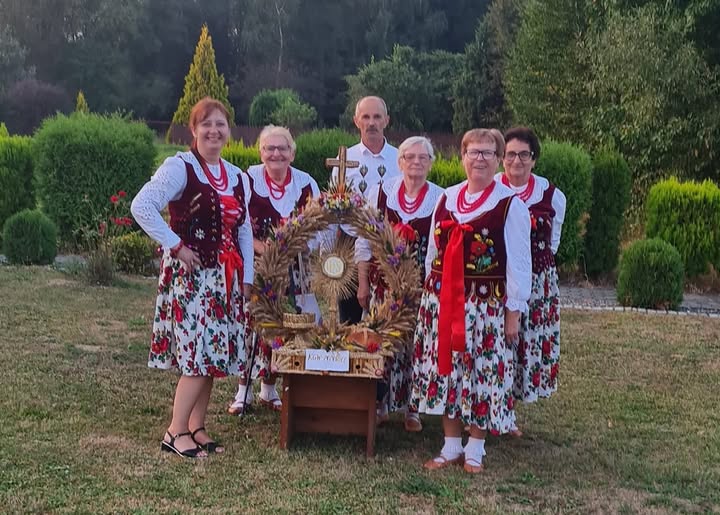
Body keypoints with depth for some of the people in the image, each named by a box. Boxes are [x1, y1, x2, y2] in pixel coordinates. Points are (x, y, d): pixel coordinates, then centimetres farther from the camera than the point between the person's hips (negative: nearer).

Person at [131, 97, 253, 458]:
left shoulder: (238, 178, 14)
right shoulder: (180, 167, -8)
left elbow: (244, 230, 17)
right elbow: (142, 206, -18)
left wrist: (247, 277, 11)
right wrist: (175, 245, -17)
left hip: (226, 279, 7)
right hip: (191, 275, -7)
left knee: (214, 353, 8)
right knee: (198, 352, -10)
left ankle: (197, 428, 18)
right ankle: (176, 431, 1)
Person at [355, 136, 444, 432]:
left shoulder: (441, 199, -1)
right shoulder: (381, 192, 2)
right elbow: (364, 241, 5)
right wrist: (363, 284, 3)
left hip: (421, 286, -1)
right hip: (383, 283, 1)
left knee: (416, 346, 2)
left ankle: (411, 407, 16)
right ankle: (379, 404, 19)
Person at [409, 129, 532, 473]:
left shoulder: (510, 205, -6)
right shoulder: (447, 198, 9)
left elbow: (518, 262, -6)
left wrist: (514, 311, -7)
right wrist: (430, 295, 11)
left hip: (486, 302, -4)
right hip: (442, 299, 5)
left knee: (481, 371, 2)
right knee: (445, 369, 7)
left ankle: (475, 449, 17)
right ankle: (450, 446, 20)